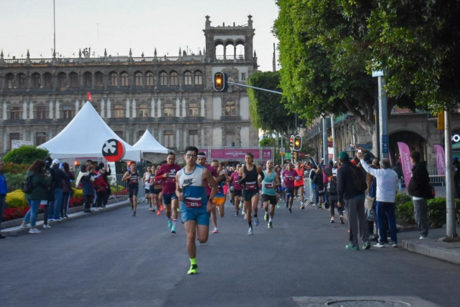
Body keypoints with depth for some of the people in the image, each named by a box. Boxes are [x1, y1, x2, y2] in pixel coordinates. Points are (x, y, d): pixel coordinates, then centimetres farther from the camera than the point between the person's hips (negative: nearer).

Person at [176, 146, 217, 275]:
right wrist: (179, 194, -7)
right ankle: (193, 264, 3)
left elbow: (214, 187, -1)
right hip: (187, 208, 1)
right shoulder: (179, 174, 1)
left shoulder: (203, 171, -10)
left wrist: (210, 201, -14)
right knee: (190, 236, -13)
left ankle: (199, 232, 37)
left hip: (202, 208, -1)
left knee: (203, 239, -3)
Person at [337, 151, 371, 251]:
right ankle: (366, 241, 6)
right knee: (362, 219, 10)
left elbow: (340, 186, -9)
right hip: (360, 195, 6)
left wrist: (340, 200, -3)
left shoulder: (341, 169, -4)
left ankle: (354, 243, 2)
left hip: (350, 197, -6)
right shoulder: (356, 168, 14)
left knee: (352, 221, -1)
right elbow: (364, 183, 13)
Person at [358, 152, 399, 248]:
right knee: (392, 220, 6)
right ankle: (394, 241, 5)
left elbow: (368, 168, 8)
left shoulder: (379, 172, -5)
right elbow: (396, 187, 11)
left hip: (381, 200, -3)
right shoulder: (394, 174, 4)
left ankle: (382, 241, 6)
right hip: (391, 200, 3)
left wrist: (361, 159, 20)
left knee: (380, 221, 5)